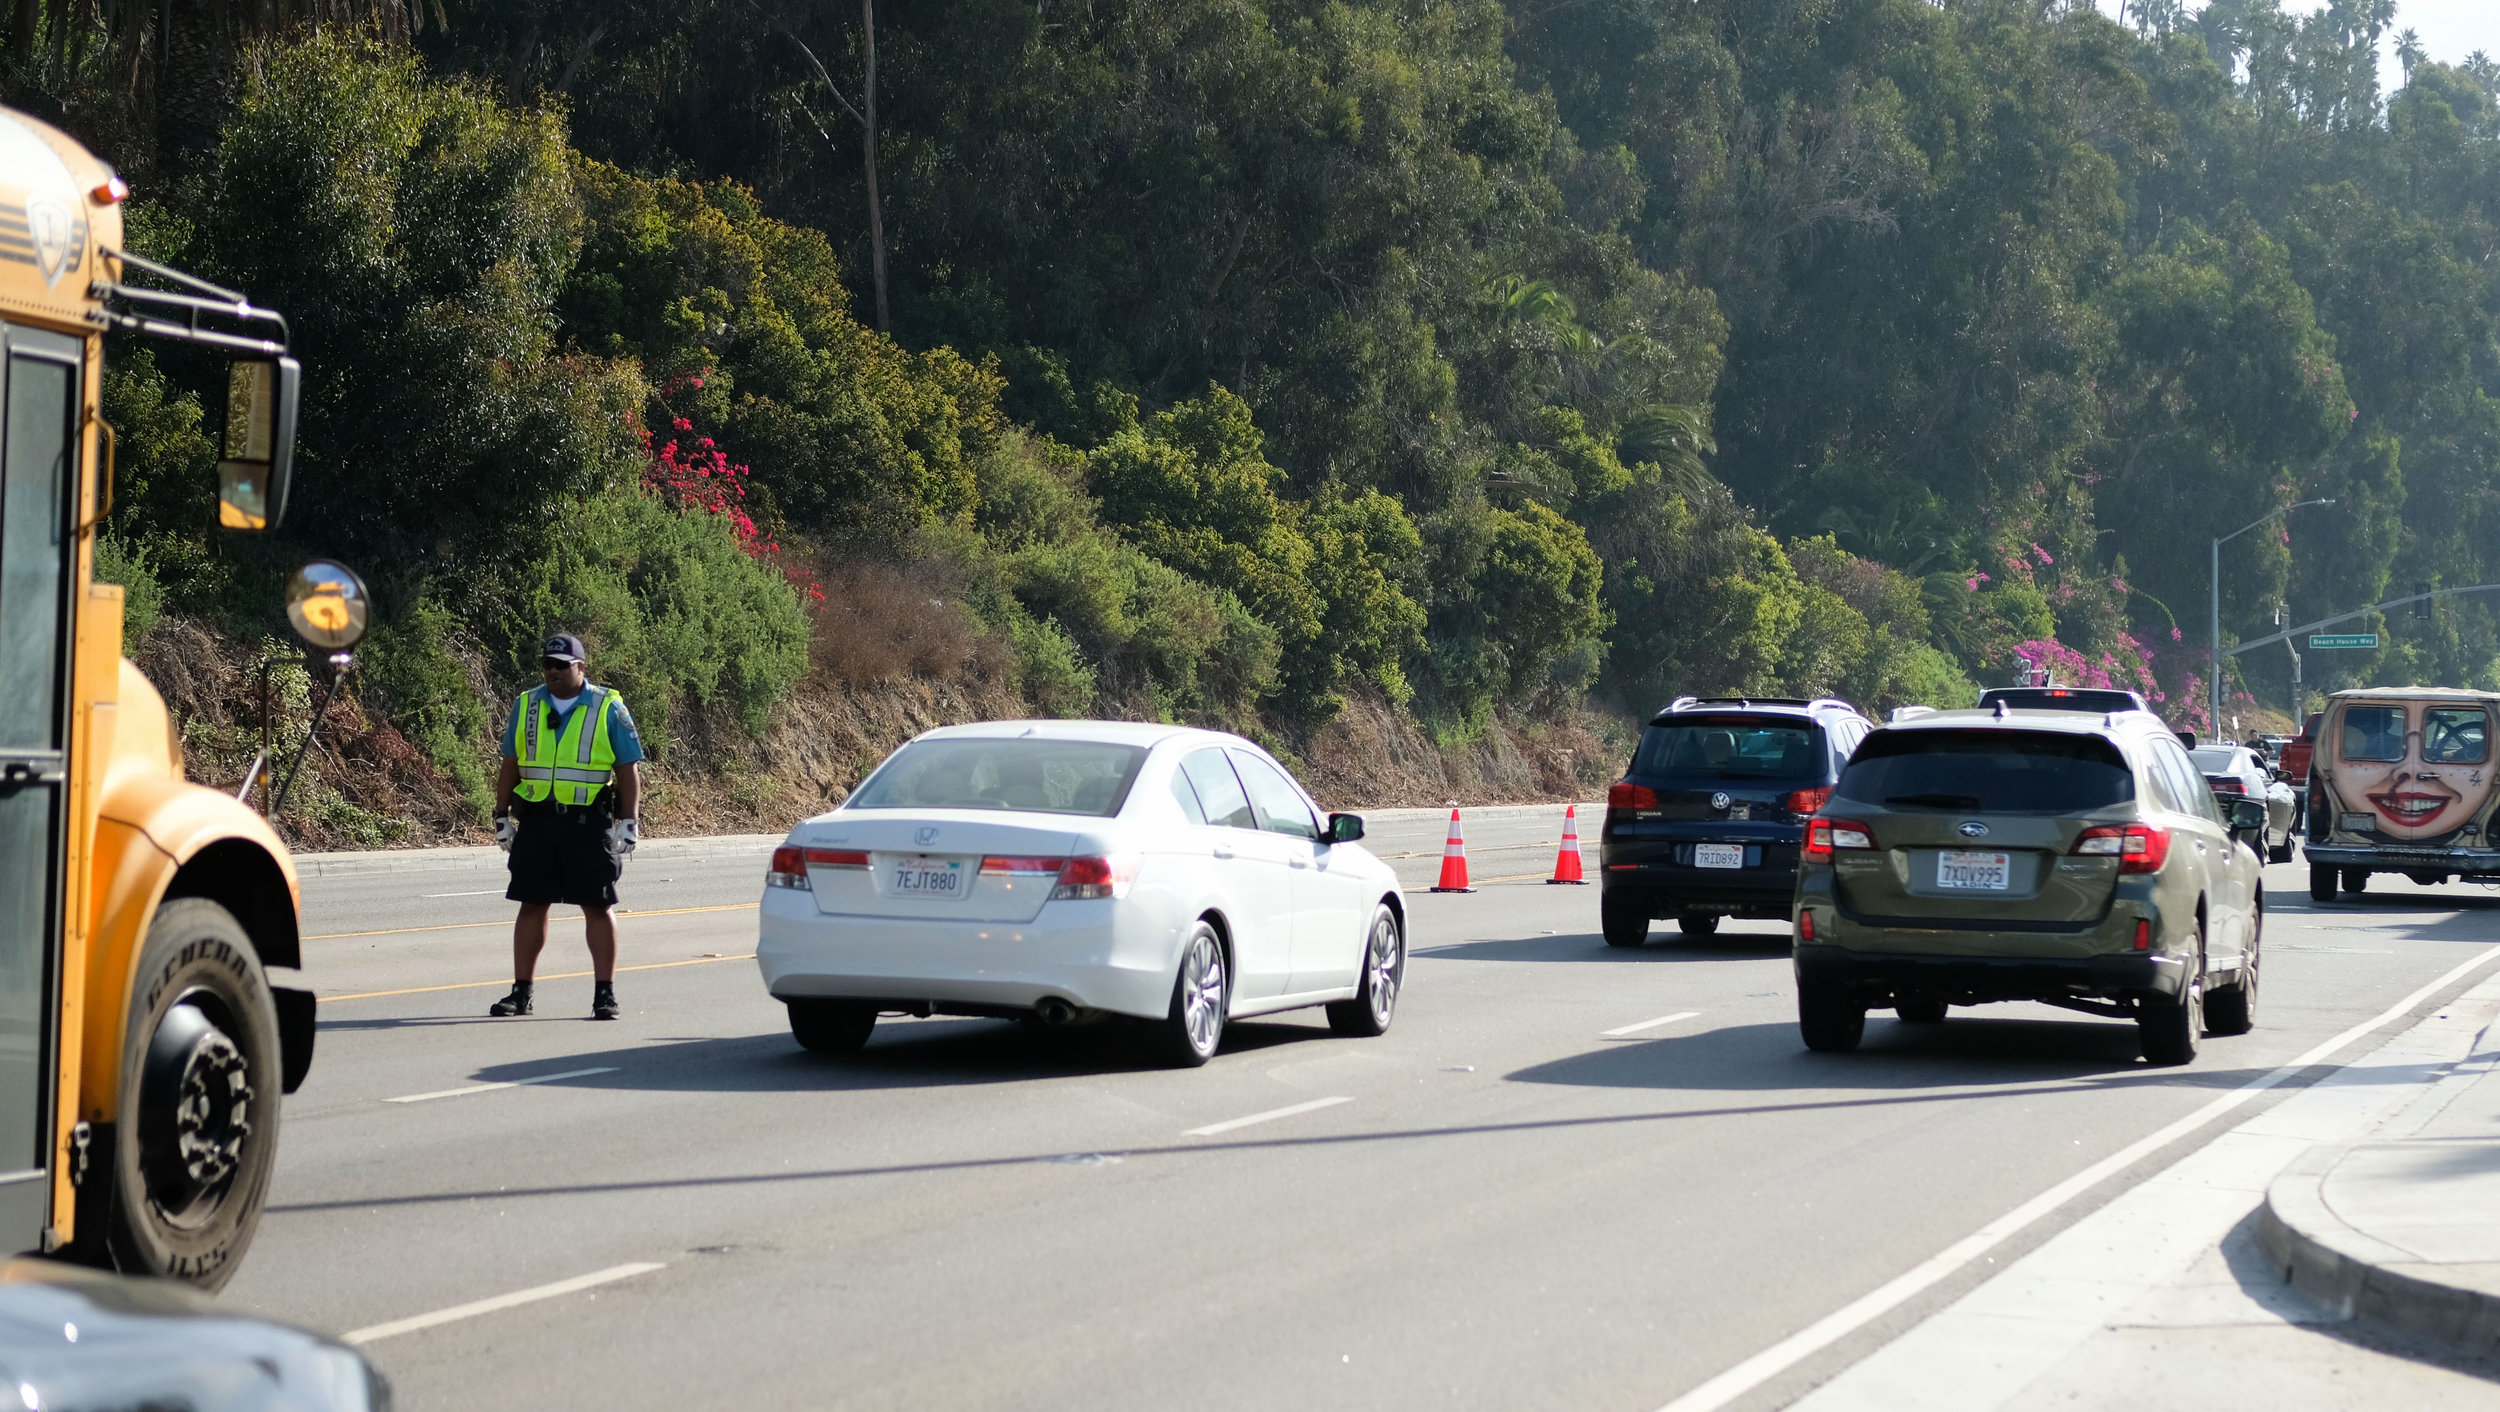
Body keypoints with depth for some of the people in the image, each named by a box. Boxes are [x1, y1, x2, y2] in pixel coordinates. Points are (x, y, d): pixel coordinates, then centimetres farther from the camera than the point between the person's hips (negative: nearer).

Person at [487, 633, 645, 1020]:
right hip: (536, 820, 3)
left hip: (589, 823, -3)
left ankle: (604, 994, 6)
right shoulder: (526, 706, 10)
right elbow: (510, 766, 13)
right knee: (531, 905, 5)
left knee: (597, 907, 0)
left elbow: (629, 769, 1)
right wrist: (502, 816, 8)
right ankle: (521, 992, 11)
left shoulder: (609, 708, 1)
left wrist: (630, 821, -5)